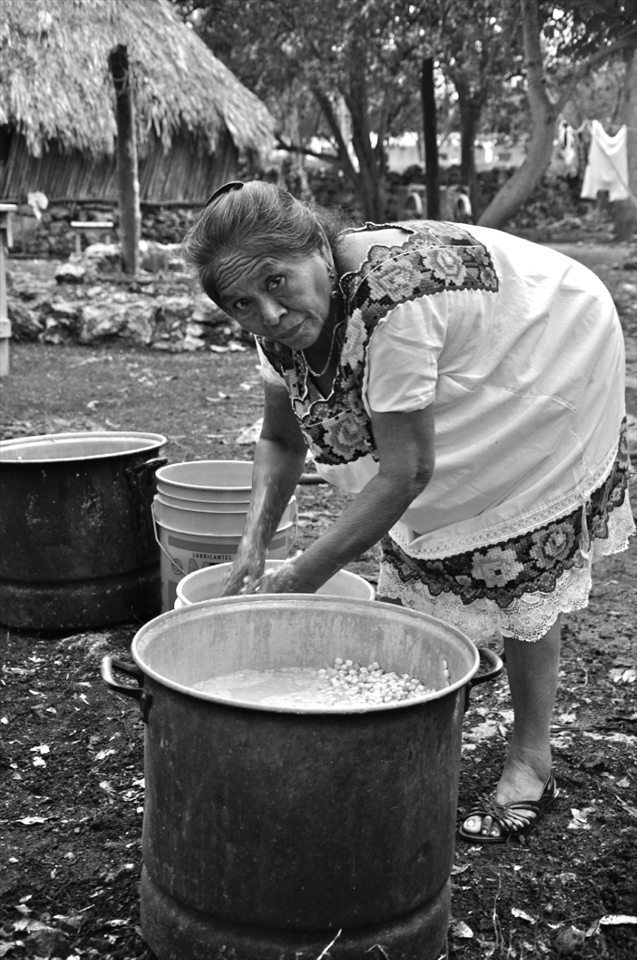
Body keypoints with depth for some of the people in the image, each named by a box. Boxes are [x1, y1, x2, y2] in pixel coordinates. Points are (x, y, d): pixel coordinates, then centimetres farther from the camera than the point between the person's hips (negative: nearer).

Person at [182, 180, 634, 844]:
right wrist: (253, 544, -15)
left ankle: (531, 764, 10)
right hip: (459, 399, 7)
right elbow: (280, 439, -1)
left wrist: (300, 578, -31)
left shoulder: (393, 300, -41)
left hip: (548, 363, -7)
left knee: (521, 571, -6)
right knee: (418, 565, 5)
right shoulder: (283, 318, -15)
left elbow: (406, 471, -37)